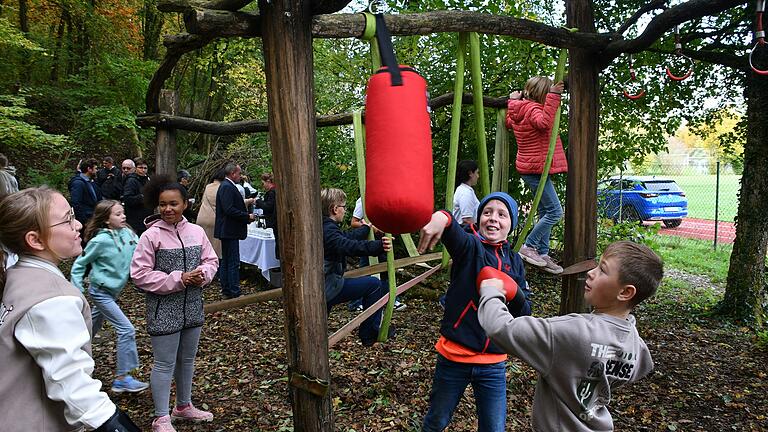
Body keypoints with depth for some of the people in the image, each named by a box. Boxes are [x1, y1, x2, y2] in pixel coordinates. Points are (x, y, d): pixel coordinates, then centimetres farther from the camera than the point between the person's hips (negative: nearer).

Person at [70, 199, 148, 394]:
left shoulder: (128, 233, -6)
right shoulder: (101, 241, -20)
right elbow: (80, 263, -9)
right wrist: (77, 288, -12)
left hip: (113, 291, 7)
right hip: (100, 291, -7)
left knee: (93, 325, 25)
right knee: (126, 330, -10)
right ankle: (121, 379, -3)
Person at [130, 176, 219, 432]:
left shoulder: (196, 231, 0)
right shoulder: (151, 236, -13)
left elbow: (211, 260, 9)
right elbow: (139, 274, -14)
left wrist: (203, 274, -14)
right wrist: (177, 279, -19)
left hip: (192, 306, 5)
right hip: (163, 308, -5)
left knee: (187, 359, 19)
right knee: (164, 364, 4)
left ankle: (184, 406, 39)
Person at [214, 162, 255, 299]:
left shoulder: (227, 186, 16)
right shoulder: (227, 187, -17)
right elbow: (229, 210, -24)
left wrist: (245, 203, 13)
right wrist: (247, 216, -18)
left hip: (227, 231, 11)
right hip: (229, 231, -11)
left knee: (226, 262, 14)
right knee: (234, 263, -7)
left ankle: (226, 292, 22)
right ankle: (234, 293, -3)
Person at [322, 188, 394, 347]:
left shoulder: (320, 226, 11)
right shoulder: (328, 230, -20)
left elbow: (346, 237, 25)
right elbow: (350, 246, -38)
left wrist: (366, 228, 36)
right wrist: (378, 246, -48)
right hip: (327, 289, -10)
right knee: (374, 284, -4)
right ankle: (369, 334, 5)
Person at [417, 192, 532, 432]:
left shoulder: (514, 261, 6)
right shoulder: (470, 246, -9)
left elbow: (525, 312, 5)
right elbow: (454, 232, -33)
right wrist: (443, 217, -57)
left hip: (494, 362, 3)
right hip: (455, 356, -3)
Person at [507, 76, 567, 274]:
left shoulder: (519, 109, 12)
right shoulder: (533, 108, -16)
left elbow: (508, 123, 32)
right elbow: (544, 123, -38)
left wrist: (513, 101, 35)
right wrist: (552, 97, -33)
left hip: (530, 167, 11)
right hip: (535, 168, -10)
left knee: (545, 211, 13)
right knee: (555, 211, -9)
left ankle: (543, 254, 16)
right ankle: (528, 247, -2)